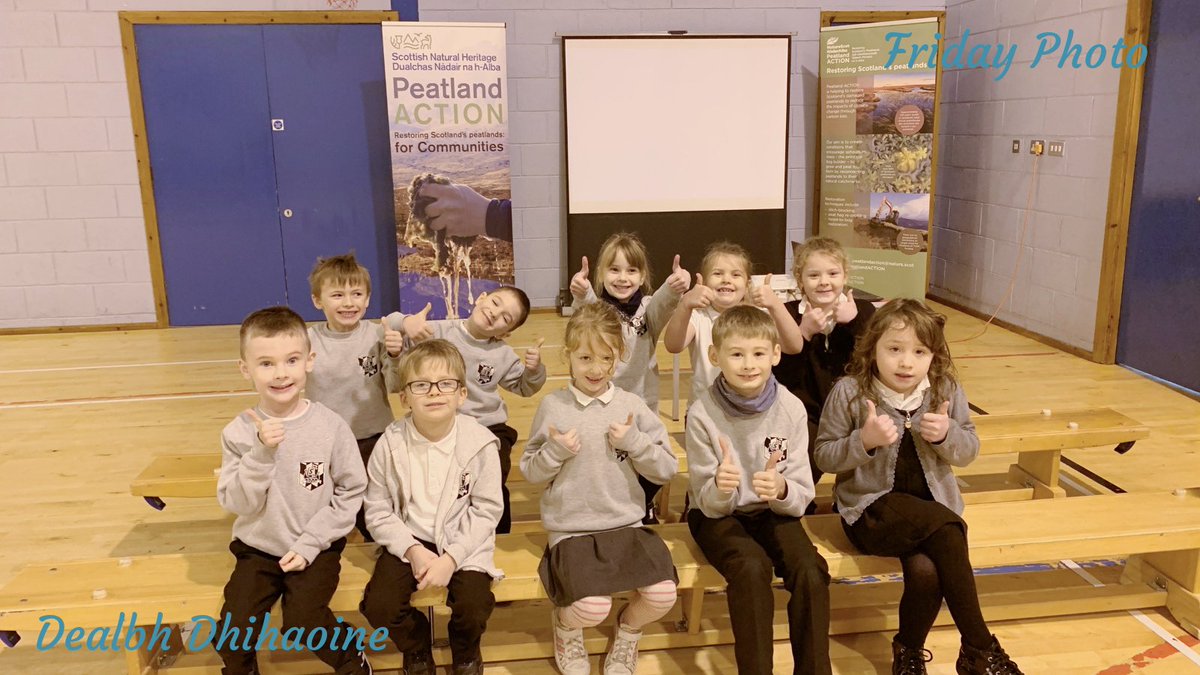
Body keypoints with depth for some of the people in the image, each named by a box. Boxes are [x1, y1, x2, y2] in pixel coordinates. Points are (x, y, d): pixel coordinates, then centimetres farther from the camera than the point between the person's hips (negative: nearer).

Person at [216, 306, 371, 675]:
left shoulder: (331, 425, -12)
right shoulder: (239, 432, -9)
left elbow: (351, 491, -7)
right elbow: (236, 502, -11)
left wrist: (310, 543, -13)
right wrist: (260, 452, -26)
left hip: (316, 549, -2)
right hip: (258, 549, 2)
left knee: (303, 621, -20)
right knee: (234, 629, -11)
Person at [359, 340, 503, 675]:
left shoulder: (479, 443, -13)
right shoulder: (390, 445, -10)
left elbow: (486, 511, -9)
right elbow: (378, 512, -4)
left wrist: (451, 557, -19)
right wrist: (412, 549, -17)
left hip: (463, 543, -1)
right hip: (408, 541, 2)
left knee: (474, 605, -23)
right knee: (378, 605, -18)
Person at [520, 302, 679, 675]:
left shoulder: (632, 406, 1)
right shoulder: (552, 406, -2)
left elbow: (666, 469, 2)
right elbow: (530, 471, 4)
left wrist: (634, 442, -13)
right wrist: (556, 451, -14)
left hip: (627, 524, 2)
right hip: (571, 529, -2)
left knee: (662, 595, -19)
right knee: (592, 607, -24)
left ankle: (628, 630, 18)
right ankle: (565, 626, 16)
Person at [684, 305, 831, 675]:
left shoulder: (791, 409, -11)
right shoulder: (702, 414, -17)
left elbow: (801, 496, -9)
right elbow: (710, 503, -12)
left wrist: (781, 489, -33)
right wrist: (721, 487, -36)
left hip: (773, 511, 2)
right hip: (718, 513, -2)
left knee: (811, 571, -25)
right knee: (752, 568, -31)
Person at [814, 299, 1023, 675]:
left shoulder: (946, 390, -1)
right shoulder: (849, 392, -11)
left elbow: (969, 452, 7)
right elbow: (824, 456, -6)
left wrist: (947, 433, -16)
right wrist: (865, 440, -24)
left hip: (933, 506, 3)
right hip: (871, 507, -3)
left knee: (925, 569, -29)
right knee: (945, 529, -30)